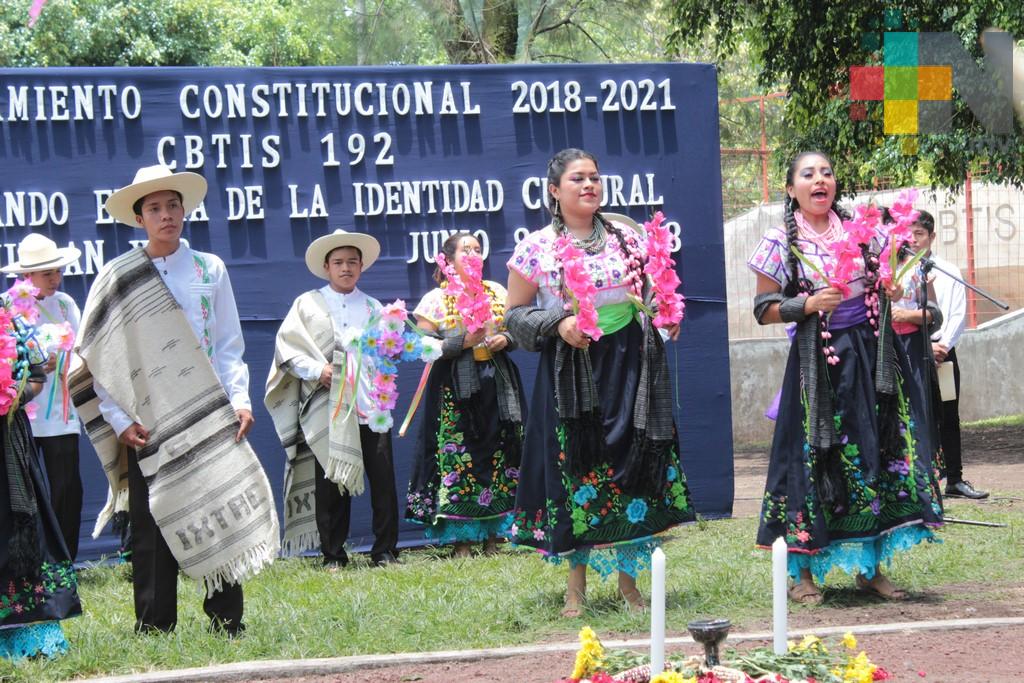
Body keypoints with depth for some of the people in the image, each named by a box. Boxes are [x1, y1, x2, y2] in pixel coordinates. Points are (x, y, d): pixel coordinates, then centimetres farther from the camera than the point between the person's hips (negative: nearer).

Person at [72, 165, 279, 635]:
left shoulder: (210, 270, 9)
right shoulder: (117, 279, 2)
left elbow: (229, 348, 11)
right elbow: (92, 359, 3)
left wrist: (239, 399, -4)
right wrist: (120, 421, -6)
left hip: (210, 420, 1)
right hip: (147, 424, -1)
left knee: (221, 522, -1)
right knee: (152, 530, -1)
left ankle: (227, 626, 6)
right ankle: (153, 633, 4)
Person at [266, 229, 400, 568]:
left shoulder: (373, 308, 19)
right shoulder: (308, 304, 10)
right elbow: (286, 346, 2)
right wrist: (317, 369, -11)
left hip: (371, 407, 2)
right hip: (327, 410, -2)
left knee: (383, 482, -4)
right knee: (329, 483, -2)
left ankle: (385, 551, 4)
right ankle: (333, 555, 6)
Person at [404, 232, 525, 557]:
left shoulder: (497, 292, 12)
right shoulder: (436, 299, 1)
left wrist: (505, 339, -4)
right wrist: (463, 343, -15)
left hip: (497, 387, 4)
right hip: (455, 391, -4)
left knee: (499, 455, 1)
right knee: (457, 460, -7)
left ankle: (492, 537, 8)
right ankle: (461, 541, -3)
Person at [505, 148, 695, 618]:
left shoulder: (626, 239, 9)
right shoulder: (536, 248, 0)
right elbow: (514, 314, 2)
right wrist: (557, 325, -15)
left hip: (626, 368, 2)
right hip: (570, 373, -2)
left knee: (628, 467, 2)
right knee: (574, 469, -1)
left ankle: (628, 578, 12)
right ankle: (576, 585, 8)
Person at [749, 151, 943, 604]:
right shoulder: (781, 242, -1)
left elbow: (885, 283, 20)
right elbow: (764, 310, -1)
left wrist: (891, 288, -2)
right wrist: (808, 305, -15)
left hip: (870, 357, 4)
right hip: (819, 360, -4)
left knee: (877, 453, 3)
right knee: (814, 457, -4)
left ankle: (870, 567, 13)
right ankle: (802, 572, 4)